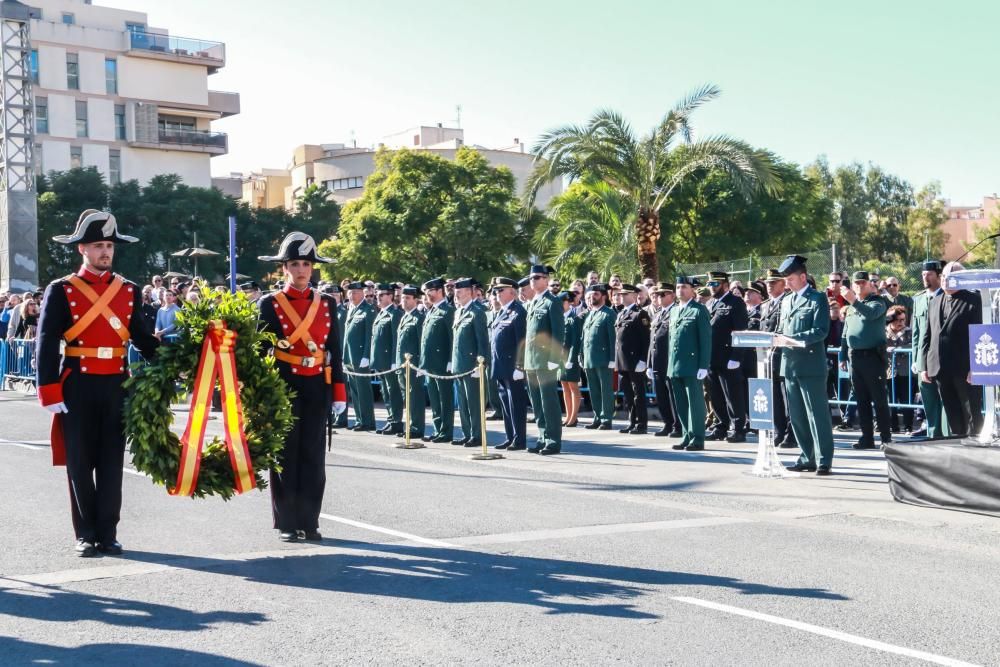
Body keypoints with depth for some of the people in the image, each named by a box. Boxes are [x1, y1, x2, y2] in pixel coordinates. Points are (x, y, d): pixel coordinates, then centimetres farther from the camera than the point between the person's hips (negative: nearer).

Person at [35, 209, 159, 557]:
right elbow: (46, 345, -4)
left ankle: (108, 534, 13)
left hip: (116, 387, 3)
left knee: (112, 463, 5)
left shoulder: (129, 291, 9)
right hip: (77, 387, -3)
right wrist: (50, 394, -11)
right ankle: (86, 535, 14)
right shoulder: (61, 290, -1)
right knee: (80, 463, 4)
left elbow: (142, 339, 12)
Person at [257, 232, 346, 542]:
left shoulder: (327, 304, 7)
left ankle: (309, 522, 13)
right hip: (283, 385, -3)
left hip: (317, 386, 3)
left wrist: (339, 391, 3)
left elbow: (335, 350, 8)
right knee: (286, 453, 3)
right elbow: (260, 349, -3)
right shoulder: (271, 304, -2)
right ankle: (287, 523, 10)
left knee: (313, 454, 5)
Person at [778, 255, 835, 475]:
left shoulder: (818, 298, -4)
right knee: (796, 415, 10)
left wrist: (794, 339, -22)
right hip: (790, 364, 7)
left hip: (811, 365, -7)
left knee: (817, 414, -5)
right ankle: (807, 458, 18)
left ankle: (824, 461, -2)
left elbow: (820, 331, -14)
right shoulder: (787, 301, 18)